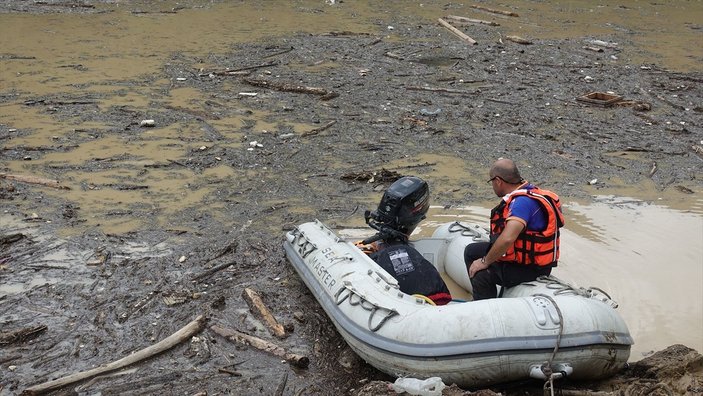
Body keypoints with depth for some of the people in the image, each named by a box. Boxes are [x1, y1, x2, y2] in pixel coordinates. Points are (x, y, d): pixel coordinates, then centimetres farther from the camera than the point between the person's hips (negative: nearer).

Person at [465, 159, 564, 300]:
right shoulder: (529, 191, 3)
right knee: (471, 251, 17)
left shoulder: (523, 201, -27)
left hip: (528, 267, -10)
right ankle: (480, 300, 24)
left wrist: (485, 261, -24)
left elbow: (507, 239, -38)